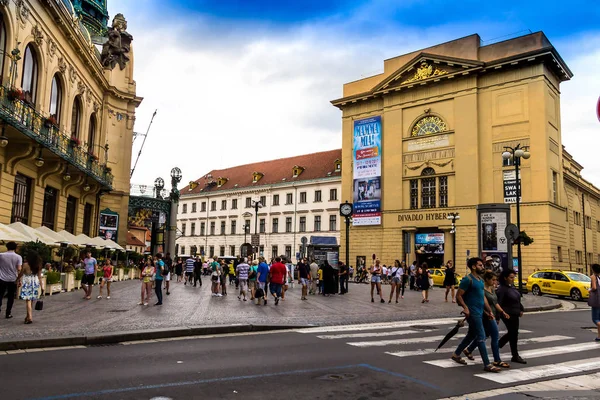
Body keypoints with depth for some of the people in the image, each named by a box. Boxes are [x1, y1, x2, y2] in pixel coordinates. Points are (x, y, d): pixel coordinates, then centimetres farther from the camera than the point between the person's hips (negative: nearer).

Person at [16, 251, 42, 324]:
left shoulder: (26, 265, -11)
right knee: (31, 300, 15)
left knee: (28, 300, -4)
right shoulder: (38, 266, 0)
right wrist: (41, 285, 11)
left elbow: (20, 274, 1)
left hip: (27, 284, -4)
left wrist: (17, 279, 21)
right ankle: (28, 316, 25)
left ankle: (30, 317, -13)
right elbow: (39, 276, 5)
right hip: (35, 283, 4)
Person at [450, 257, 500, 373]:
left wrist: (489, 311, 15)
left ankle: (456, 354, 31)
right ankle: (487, 365, -1)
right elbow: (458, 296, -15)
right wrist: (465, 307, -27)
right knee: (481, 337, -6)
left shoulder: (480, 280, 14)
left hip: (480, 312, 9)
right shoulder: (468, 280, -14)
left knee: (471, 335, 18)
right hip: (473, 313, -9)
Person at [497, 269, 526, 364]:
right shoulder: (502, 289, -17)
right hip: (508, 315, -9)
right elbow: (498, 303, -22)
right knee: (513, 334, -3)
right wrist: (503, 314, -27)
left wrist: (521, 309, 15)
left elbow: (518, 300, 22)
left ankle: (497, 345, 32)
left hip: (515, 314, 9)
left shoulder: (512, 287, 11)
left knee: (512, 333, 16)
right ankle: (515, 356, 8)